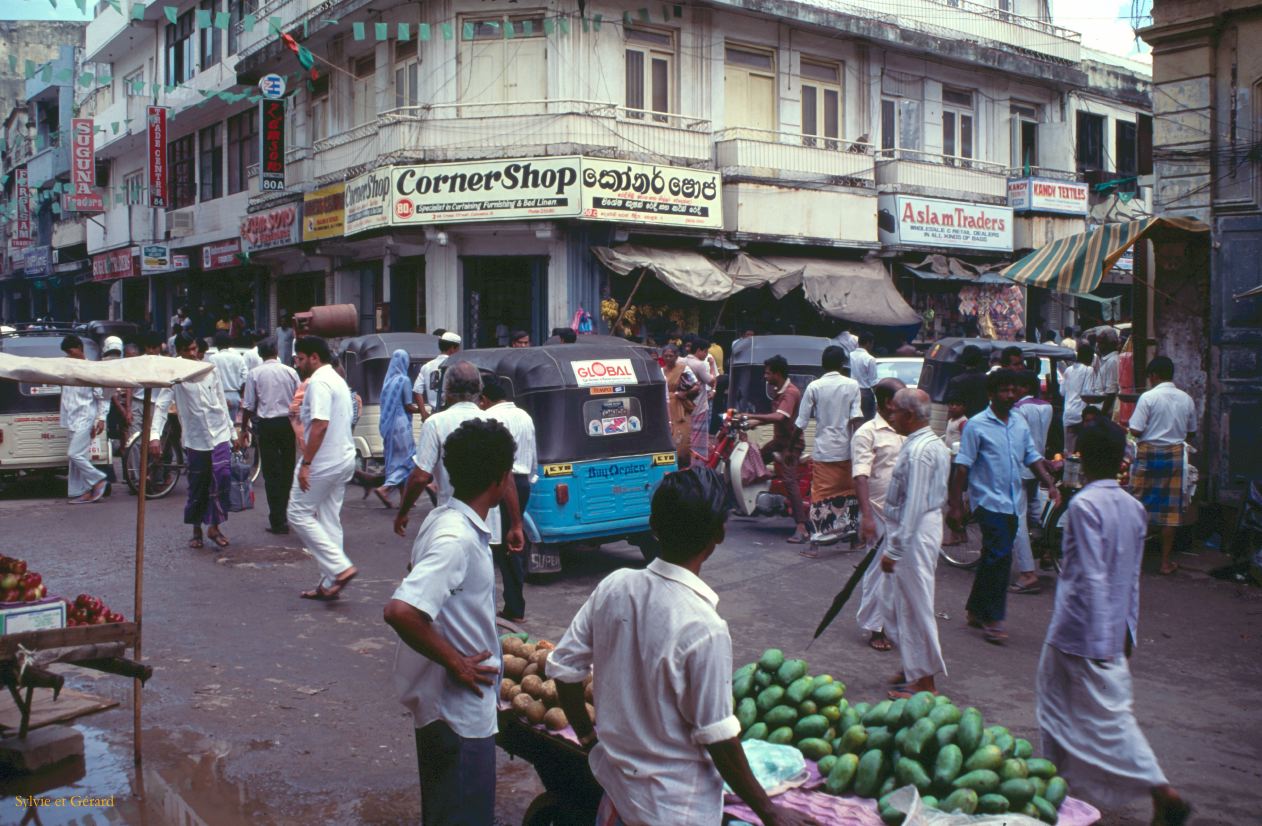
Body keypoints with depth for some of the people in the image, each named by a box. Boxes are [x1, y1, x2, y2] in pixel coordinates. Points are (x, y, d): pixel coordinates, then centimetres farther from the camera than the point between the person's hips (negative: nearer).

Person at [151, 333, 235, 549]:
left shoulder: (210, 370, 5)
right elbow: (161, 406, -12)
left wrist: (231, 430, 15)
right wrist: (154, 435, -25)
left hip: (219, 434, 2)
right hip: (194, 440, -1)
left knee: (221, 478, -12)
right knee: (197, 487, 7)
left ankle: (214, 526, 0)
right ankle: (197, 530, 23)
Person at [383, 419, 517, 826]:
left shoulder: (446, 519, 4)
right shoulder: (457, 539, -26)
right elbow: (400, 610, -36)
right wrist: (455, 663, -24)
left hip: (450, 703, 9)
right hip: (459, 707, -9)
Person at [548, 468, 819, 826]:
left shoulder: (613, 586, -11)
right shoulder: (704, 628, -26)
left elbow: (563, 667, -1)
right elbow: (719, 740, -20)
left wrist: (588, 735, 15)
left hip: (613, 776, 5)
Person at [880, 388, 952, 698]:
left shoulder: (918, 451, -22)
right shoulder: (934, 443, 11)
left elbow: (913, 505, -24)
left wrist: (894, 550, -21)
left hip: (915, 533, -10)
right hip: (929, 524, 10)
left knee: (915, 605, -1)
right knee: (908, 603, 19)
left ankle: (923, 681, 8)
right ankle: (915, 669, 31)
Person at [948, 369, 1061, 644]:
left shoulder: (1020, 423, 11)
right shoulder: (977, 425, -8)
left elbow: (1033, 457, 16)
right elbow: (962, 467, -9)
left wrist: (1050, 484, -1)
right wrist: (956, 505, -12)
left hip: (1012, 503, 6)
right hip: (989, 501, -6)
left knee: (993, 558, 13)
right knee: (1000, 557, -13)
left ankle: (976, 611, 26)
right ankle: (993, 619, -5)